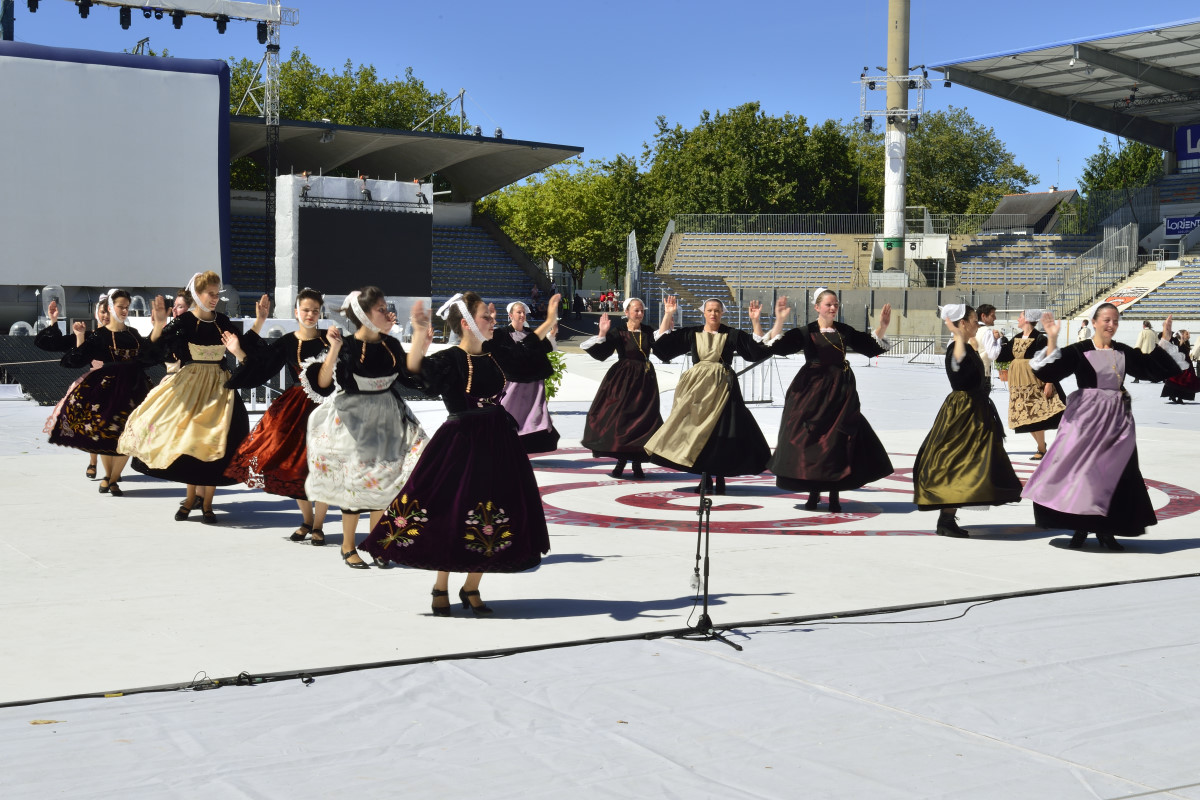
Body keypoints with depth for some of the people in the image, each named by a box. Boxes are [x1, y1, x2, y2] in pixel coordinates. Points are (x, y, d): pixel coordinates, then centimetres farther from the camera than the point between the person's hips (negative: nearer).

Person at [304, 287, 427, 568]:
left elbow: (410, 376, 11)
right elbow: (323, 384, -23)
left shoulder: (391, 345, 2)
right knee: (355, 482, 4)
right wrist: (334, 351, -34)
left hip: (387, 420, 5)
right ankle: (348, 546, 20)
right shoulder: (348, 347, -15)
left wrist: (419, 346, 4)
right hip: (354, 420, -5)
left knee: (383, 481, 8)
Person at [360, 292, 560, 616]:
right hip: (460, 444, -6)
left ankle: (471, 589, 22)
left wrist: (550, 321, 20)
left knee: (489, 521, 8)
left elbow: (530, 350, 23)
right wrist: (420, 335, -47)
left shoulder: (498, 352, 5)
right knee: (449, 514, 2)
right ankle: (440, 588, 20)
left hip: (498, 443, 6)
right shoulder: (449, 360, -14)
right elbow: (418, 372, -33)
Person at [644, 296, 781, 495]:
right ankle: (705, 476, 9)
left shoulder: (732, 335, 4)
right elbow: (663, 342, 10)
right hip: (697, 388, 2)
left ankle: (720, 477, 5)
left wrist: (755, 321, -7)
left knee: (720, 432, -5)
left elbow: (762, 346, 2)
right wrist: (668, 314, 5)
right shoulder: (691, 333, 9)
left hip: (722, 387, -2)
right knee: (697, 429, 0)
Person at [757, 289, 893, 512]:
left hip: (841, 392, 3)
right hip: (813, 392, -3)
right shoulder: (806, 332, -3)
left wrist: (882, 325, 6)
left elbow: (872, 345, 18)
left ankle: (834, 495, 9)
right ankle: (813, 493, 13)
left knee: (839, 442, 1)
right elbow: (777, 345, -16)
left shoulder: (844, 331, 9)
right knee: (810, 440, 0)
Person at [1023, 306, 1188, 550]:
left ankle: (1105, 530, 12)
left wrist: (1165, 340, 5)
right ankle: (1080, 528, 8)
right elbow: (1050, 371, -16)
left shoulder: (1124, 352, 8)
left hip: (1116, 419, 4)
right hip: (1086, 418, -4)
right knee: (1081, 468, -4)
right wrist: (1052, 339, -26)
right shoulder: (1079, 350, -5)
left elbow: (1156, 368, 13)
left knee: (1114, 473, 3)